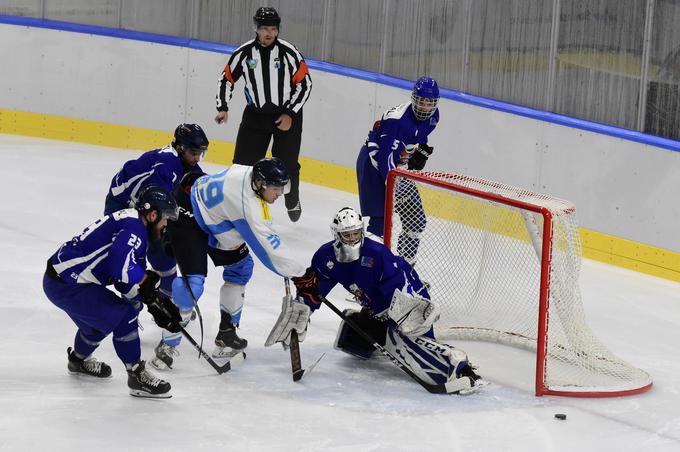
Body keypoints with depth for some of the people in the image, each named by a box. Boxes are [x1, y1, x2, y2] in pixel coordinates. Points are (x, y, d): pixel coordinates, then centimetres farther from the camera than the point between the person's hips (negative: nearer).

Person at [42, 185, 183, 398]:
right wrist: (147, 280, -17)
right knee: (124, 315, -13)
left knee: (99, 317, 32)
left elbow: (130, 282, 14)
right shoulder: (134, 227, -18)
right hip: (66, 284, -11)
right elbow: (121, 266, -34)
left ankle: (79, 359, 57)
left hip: (59, 274, 11)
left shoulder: (130, 222, 13)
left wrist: (155, 301, 4)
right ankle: (136, 376, -4)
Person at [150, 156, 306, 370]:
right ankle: (167, 346, -9)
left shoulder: (252, 175, -10)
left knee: (240, 265, 15)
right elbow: (265, 243, -30)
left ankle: (226, 334, 21)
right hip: (186, 215, -11)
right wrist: (297, 271, -23)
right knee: (193, 282, -20)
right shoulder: (245, 202, -35)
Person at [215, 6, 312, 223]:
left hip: (287, 115, -2)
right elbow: (227, 78, 6)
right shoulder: (244, 53, -7)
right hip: (255, 114, 2)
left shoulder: (289, 52, -13)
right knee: (243, 162, -4)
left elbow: (304, 83, -7)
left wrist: (290, 114, -12)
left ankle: (292, 202, 28)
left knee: (287, 164, 2)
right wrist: (223, 108, -5)